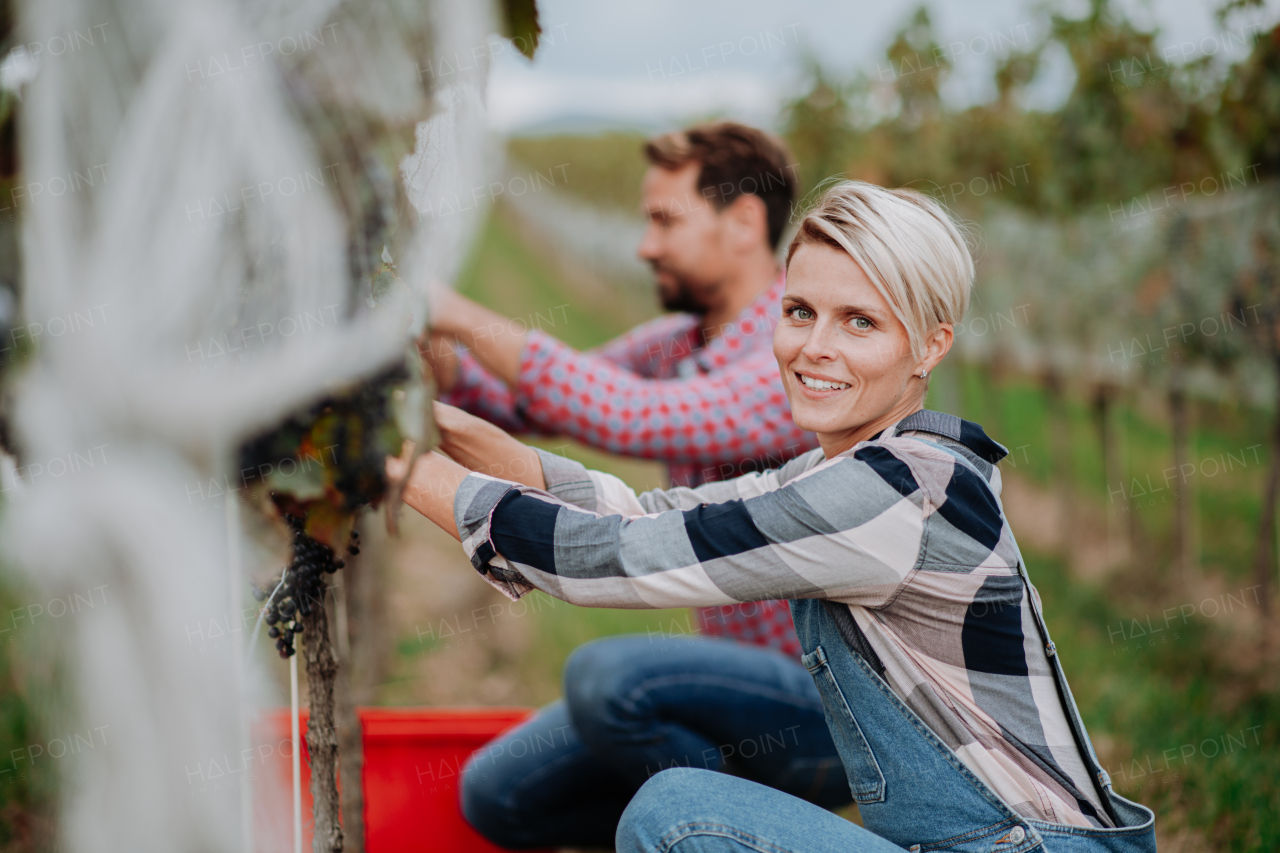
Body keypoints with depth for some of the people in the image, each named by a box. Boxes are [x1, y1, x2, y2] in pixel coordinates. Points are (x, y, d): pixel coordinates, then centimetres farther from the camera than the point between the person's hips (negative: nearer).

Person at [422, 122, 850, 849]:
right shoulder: (678, 344, 5)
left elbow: (631, 418, -34)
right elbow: (524, 404, 6)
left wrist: (462, 317, -28)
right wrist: (423, 340, -12)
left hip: (831, 710, -8)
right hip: (738, 676, 8)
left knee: (607, 675, -32)